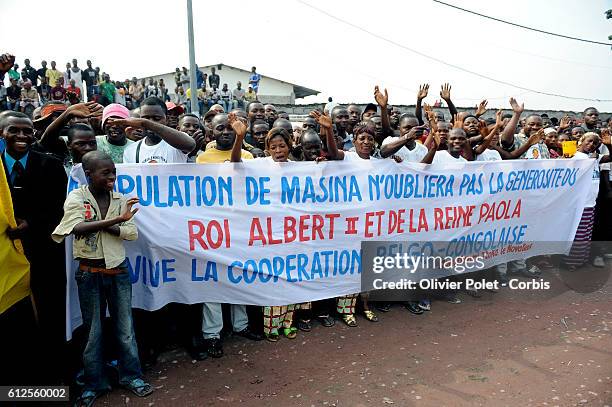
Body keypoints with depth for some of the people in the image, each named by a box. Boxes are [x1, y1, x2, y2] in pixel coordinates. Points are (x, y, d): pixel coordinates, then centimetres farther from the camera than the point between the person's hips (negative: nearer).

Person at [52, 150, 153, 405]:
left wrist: (98, 225, -20)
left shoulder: (121, 199, -1)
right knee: (92, 329, 11)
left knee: (125, 327, 10)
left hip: (118, 270, 2)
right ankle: (94, 383, 26)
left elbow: (132, 233, -9)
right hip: (89, 272, -2)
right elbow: (78, 228, -26)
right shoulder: (75, 198, -9)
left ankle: (131, 376, 25)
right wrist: (115, 220, -35)